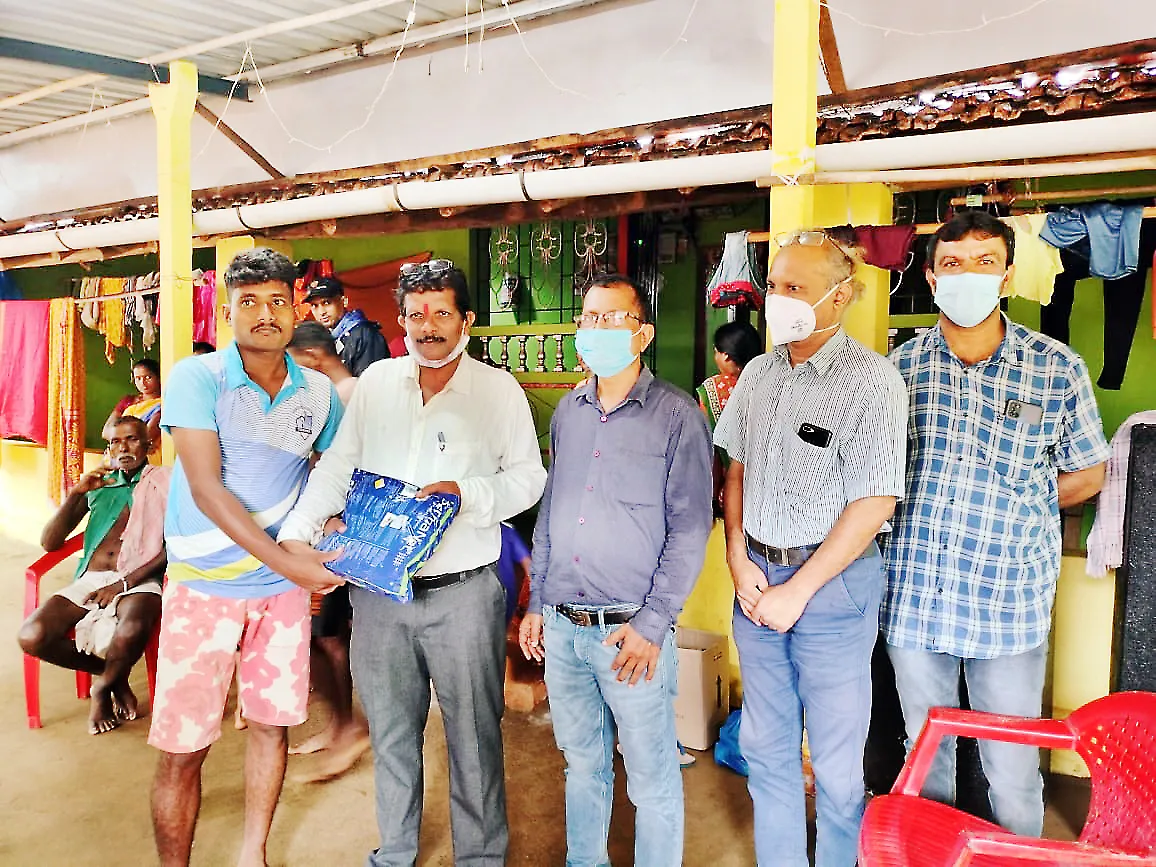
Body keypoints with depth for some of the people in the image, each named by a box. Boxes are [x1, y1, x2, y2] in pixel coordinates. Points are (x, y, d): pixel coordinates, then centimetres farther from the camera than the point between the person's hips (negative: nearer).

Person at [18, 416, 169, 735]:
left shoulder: (163, 482, 8)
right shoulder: (98, 485, 19)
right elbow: (49, 542, 12)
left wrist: (126, 582, -13)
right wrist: (76, 493, -2)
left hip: (138, 580, -4)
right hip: (90, 579, 4)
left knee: (131, 632, -37)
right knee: (32, 637, -22)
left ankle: (105, 685, -1)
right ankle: (112, 674, 5)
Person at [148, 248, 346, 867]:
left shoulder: (318, 393, 3)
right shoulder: (197, 377, -8)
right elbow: (206, 488, -16)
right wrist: (286, 561, -21)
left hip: (286, 585, 3)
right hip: (204, 586, -3)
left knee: (271, 722, 13)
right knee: (182, 748, 2)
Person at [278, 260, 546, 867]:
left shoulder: (498, 389, -2)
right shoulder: (377, 382, 8)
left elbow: (529, 476, -2)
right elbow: (337, 465, 10)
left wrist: (467, 493, -18)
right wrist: (298, 530, -2)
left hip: (462, 594, -3)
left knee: (473, 735, 7)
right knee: (390, 732, 17)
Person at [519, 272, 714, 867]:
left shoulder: (677, 416, -8)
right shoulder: (568, 412, 9)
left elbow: (690, 528, -10)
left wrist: (652, 625, -14)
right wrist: (535, 603, 13)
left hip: (630, 630, -5)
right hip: (561, 627, 5)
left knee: (652, 778, 7)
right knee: (582, 764, 20)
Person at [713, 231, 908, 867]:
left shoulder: (871, 380, -12)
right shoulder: (758, 374, 7)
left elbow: (873, 504, -16)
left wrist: (797, 591, -14)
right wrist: (738, 559, 1)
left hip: (831, 583, -5)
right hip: (756, 577, 6)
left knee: (836, 763, 7)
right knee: (765, 746, 16)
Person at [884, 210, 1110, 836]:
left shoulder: (1058, 370, -3)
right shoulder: (900, 366, 1)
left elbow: (1087, 474, 9)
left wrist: (1009, 505, 2)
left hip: (1009, 604, -2)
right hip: (912, 597, 2)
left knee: (1012, 771, 7)